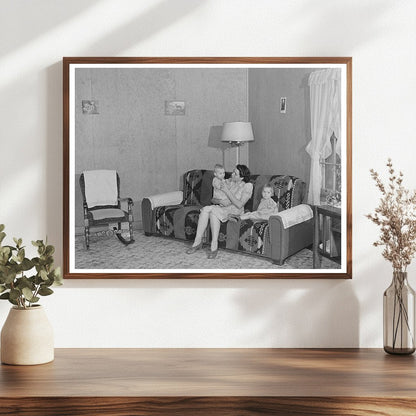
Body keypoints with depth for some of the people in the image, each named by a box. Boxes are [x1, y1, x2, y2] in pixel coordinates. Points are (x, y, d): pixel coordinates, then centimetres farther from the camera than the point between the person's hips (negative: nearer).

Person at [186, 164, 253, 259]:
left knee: (213, 212, -34)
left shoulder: (248, 186, -8)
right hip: (222, 207, 6)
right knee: (205, 210, -26)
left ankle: (214, 246, -31)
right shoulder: (230, 182, 9)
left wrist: (227, 191, -17)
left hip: (235, 211, -6)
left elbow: (239, 205, -16)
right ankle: (197, 242, -24)